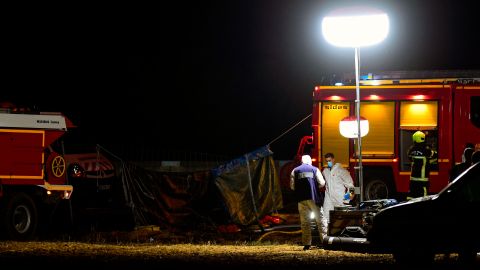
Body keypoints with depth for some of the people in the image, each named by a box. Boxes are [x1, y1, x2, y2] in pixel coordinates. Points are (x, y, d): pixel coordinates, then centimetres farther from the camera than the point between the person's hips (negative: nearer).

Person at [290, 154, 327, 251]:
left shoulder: (295, 171, 6)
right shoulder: (315, 169, 4)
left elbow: (292, 186, 1)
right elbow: (322, 183, -2)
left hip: (301, 199, 1)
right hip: (314, 198, -1)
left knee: (304, 222, 3)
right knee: (320, 219, 6)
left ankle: (307, 244, -1)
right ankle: (325, 240, 2)